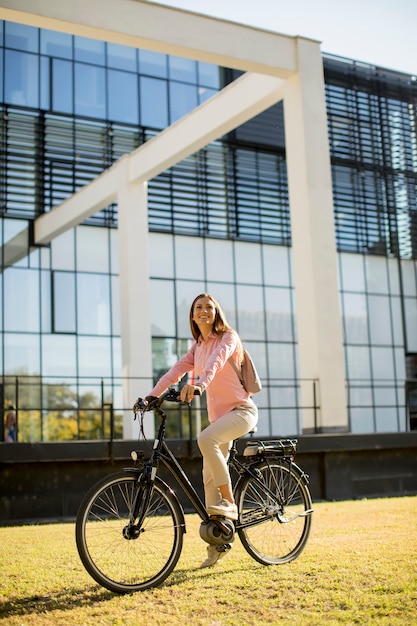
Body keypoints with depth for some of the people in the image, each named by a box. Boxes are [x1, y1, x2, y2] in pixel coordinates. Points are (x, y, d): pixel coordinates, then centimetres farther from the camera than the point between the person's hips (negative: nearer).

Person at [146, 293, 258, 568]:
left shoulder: (228, 337, -8)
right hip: (218, 414, 7)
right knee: (209, 479, 2)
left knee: (206, 439, -34)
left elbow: (216, 361, -29)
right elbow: (176, 371, 1)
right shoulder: (197, 347, 13)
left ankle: (229, 504, -22)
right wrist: (152, 396, -13)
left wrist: (199, 384, -48)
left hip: (242, 410, -7)